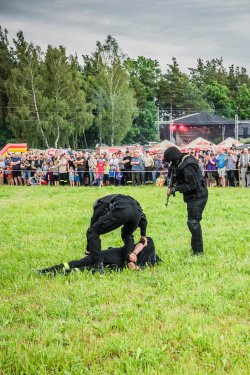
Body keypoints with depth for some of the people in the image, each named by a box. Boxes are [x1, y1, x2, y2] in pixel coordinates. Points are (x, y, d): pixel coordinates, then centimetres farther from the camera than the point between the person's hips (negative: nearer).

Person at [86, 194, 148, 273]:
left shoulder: (99, 205, 34)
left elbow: (93, 226, 34)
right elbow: (142, 216, 37)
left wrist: (88, 250, 42)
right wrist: (143, 235, 44)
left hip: (120, 211, -5)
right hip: (136, 211, 5)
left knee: (92, 232, 9)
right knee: (127, 235, 35)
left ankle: (99, 266, 1)